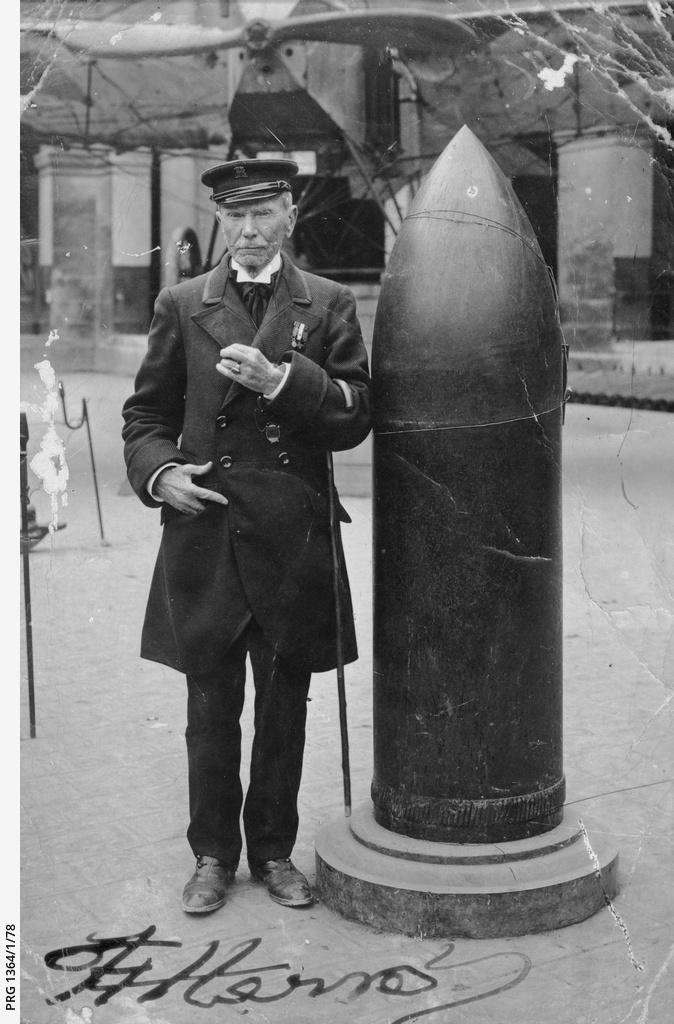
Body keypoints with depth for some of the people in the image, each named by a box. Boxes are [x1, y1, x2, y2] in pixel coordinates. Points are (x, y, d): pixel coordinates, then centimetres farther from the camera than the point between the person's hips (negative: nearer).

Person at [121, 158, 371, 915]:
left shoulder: (328, 306, 5)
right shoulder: (182, 306, 7)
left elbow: (355, 418, -3)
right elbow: (145, 413, 12)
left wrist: (282, 380, -18)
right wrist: (157, 471, -7)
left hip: (294, 539, 0)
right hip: (205, 534, 0)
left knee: (284, 706, 10)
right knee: (211, 708, 7)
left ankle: (274, 851, 26)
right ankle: (213, 854, 22)